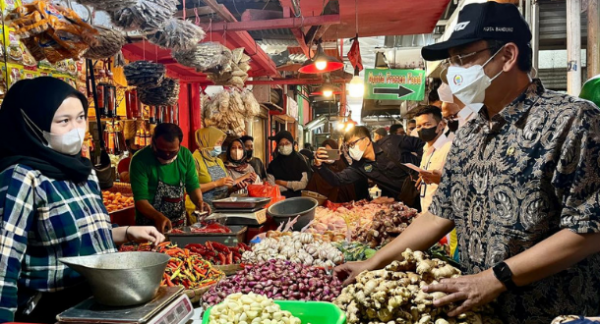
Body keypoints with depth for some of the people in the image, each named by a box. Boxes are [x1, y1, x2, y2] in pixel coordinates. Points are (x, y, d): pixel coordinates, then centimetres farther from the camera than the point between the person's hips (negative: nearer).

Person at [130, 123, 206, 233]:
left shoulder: (186, 155, -2)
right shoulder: (140, 160, -13)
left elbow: (193, 185, 7)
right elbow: (140, 199, -16)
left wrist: (199, 202, -12)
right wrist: (158, 216, -32)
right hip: (149, 225, -3)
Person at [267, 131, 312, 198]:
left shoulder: (300, 160, 3)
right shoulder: (273, 163, 4)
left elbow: (303, 184, -4)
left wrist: (282, 183, -1)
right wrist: (293, 186, -7)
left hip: (297, 197, -1)